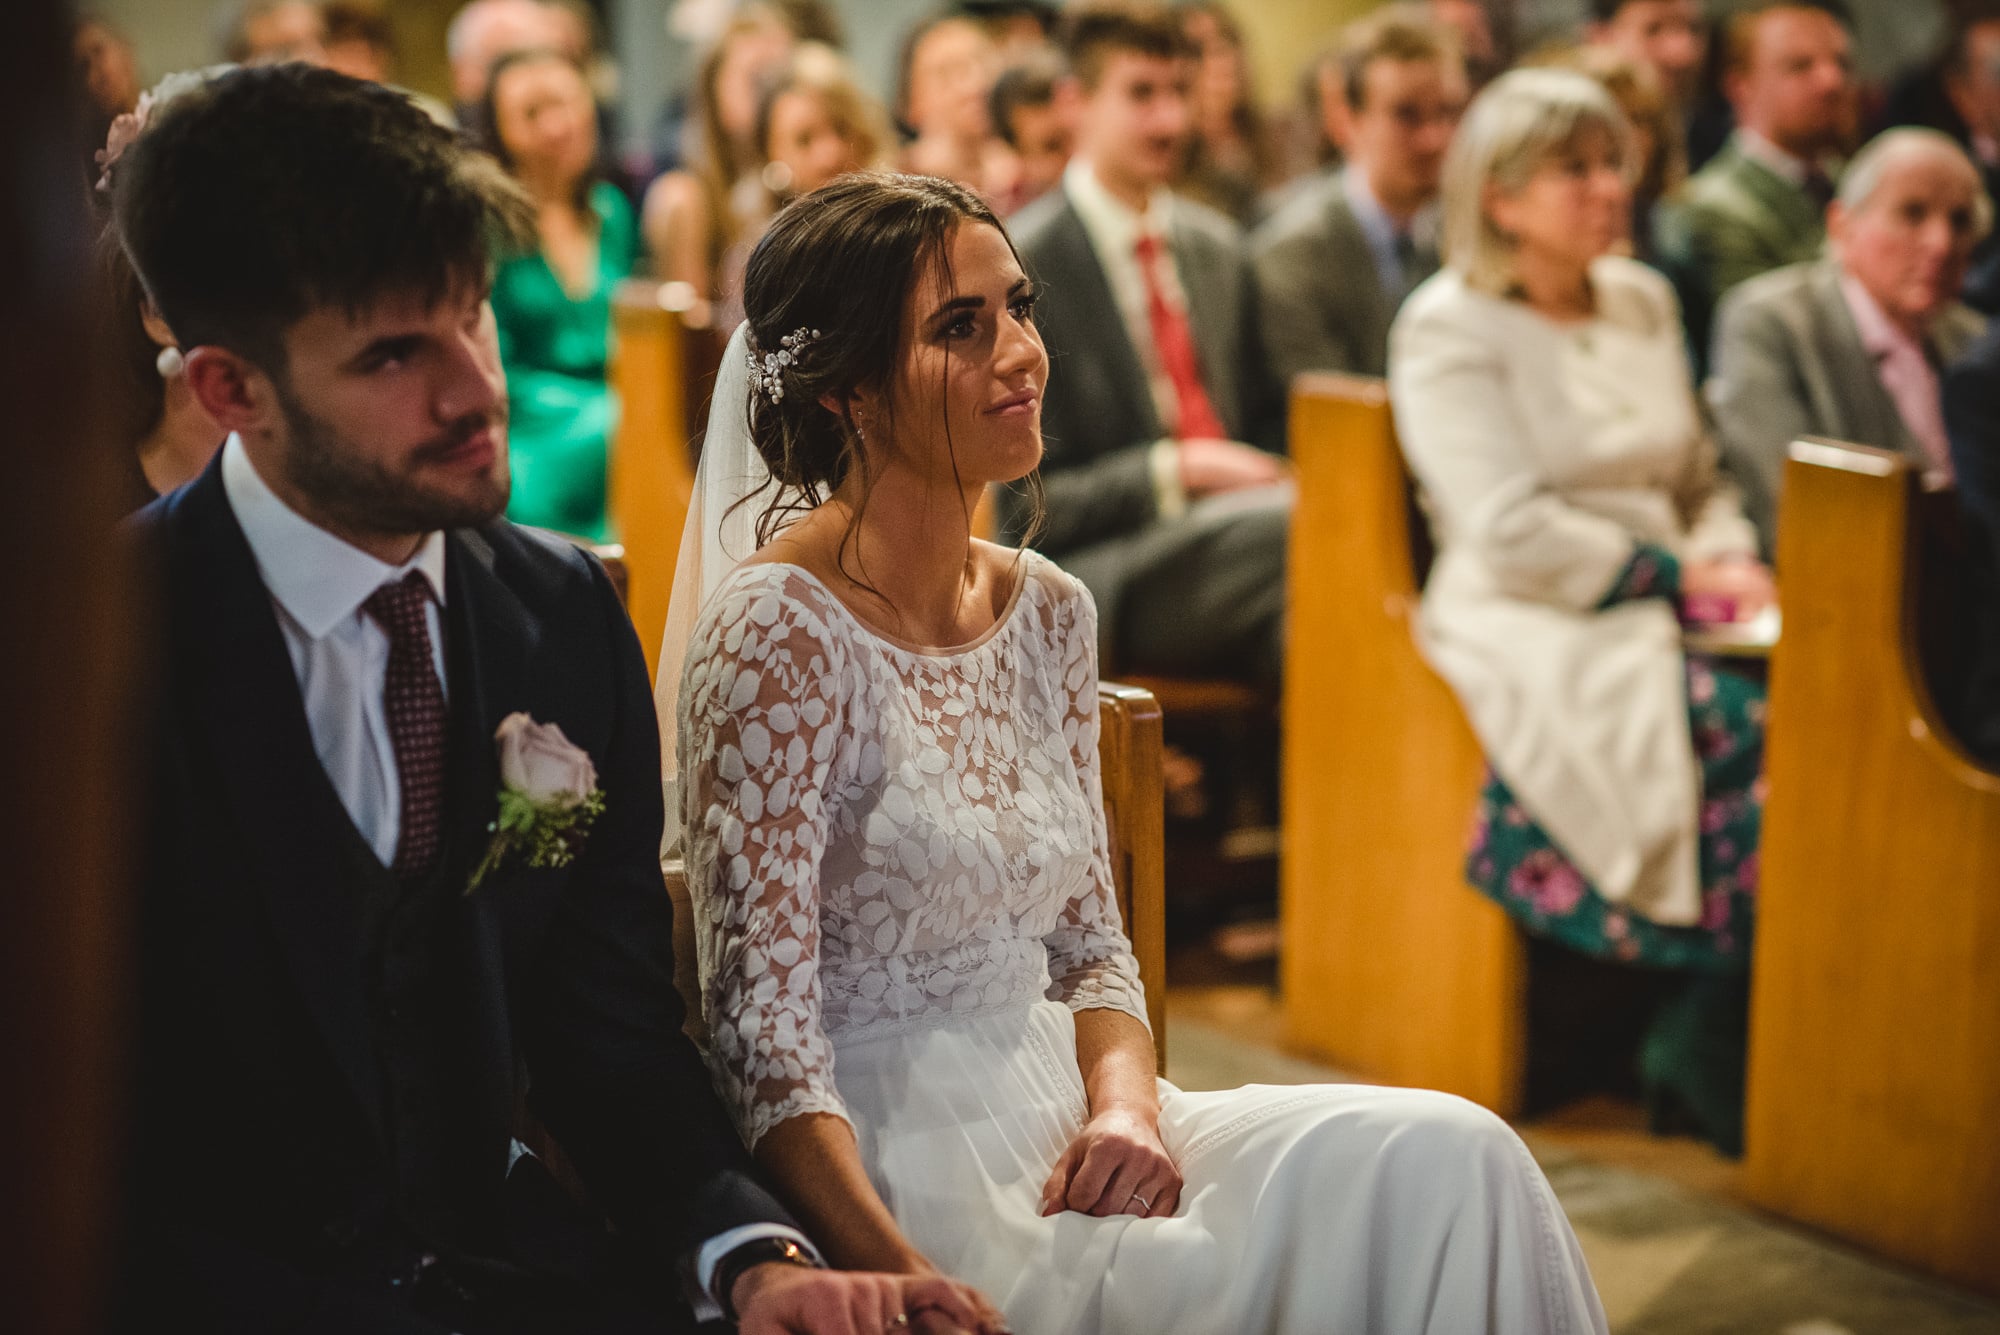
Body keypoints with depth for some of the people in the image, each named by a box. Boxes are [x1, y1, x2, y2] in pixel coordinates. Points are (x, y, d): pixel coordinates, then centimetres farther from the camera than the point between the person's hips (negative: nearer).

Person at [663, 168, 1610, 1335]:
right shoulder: (775, 637, -13)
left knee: (1440, 1162, -16)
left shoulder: (1049, 612, 9)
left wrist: (1126, 1108, -7)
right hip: (889, 1162, -7)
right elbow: (766, 1034, -16)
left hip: (1051, 1120, 7)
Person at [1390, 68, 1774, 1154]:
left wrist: (1729, 558, 2)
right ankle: (1710, 1055, -19)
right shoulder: (1447, 330, -3)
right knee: (1755, 737, -31)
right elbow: (1514, 534, -12)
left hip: (1657, 609, 7)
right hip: (1530, 628, -7)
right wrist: (1678, 578, -12)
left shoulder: (1644, 302, 19)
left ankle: (1702, 1051, -18)